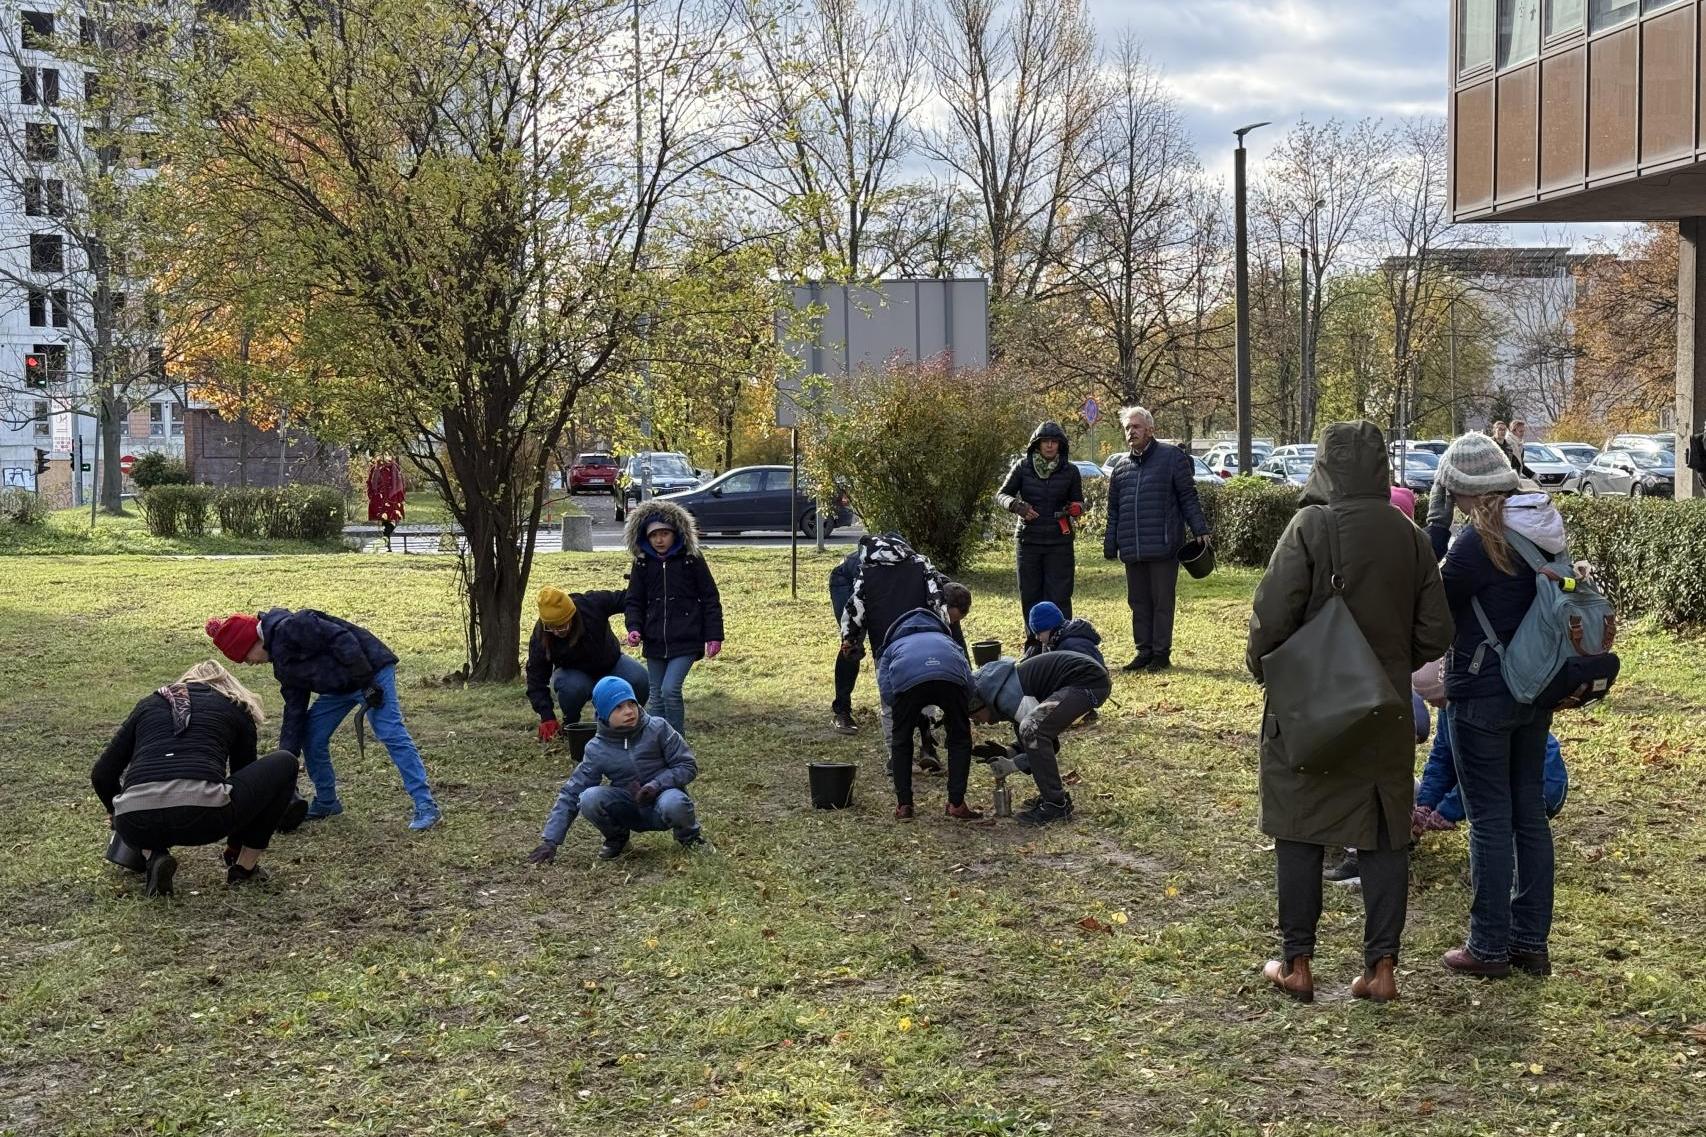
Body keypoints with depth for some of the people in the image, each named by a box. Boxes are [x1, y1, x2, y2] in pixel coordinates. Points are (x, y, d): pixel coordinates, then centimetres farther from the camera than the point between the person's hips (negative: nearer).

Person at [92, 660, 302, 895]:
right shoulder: (235, 708, 24)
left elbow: (101, 774, 24)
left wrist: (116, 812, 46)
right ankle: (245, 867, 22)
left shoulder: (149, 704, 27)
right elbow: (245, 773, 34)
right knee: (285, 763, 22)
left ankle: (154, 856, 11)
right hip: (203, 815, -3)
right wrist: (235, 843, 50)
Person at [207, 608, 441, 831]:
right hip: (341, 685, 10)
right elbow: (294, 711, 12)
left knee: (391, 734, -16)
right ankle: (326, 802, 23)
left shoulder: (290, 627, -19)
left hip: (372, 670, -10)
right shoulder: (282, 666, 10)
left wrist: (366, 682, -26)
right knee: (311, 737, 8)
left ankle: (426, 807, -17)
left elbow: (342, 639, -26)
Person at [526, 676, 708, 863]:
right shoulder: (597, 750, -6)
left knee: (673, 804, -38)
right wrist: (550, 840, -12)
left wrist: (656, 785, -24)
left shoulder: (658, 728, -9)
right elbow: (571, 794, -5)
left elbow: (688, 766, -6)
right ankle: (617, 838, 4)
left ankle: (688, 835, -1)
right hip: (629, 810, 2)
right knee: (589, 798, -26)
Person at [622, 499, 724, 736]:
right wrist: (634, 629, -7)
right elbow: (634, 601, 11)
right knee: (656, 698, 8)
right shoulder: (643, 564, 6)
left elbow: (710, 599, 0)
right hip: (654, 644, 4)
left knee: (670, 690, -17)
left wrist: (714, 636, -3)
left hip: (686, 642, -4)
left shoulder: (692, 559, -3)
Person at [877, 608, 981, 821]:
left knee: (902, 741, 23)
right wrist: (950, 714, 35)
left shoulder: (891, 647, 40)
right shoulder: (947, 640, 43)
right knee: (960, 739, 22)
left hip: (907, 680, -1)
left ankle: (903, 805, 23)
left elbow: (886, 691, 19)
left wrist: (916, 714, 33)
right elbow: (969, 681, 24)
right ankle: (956, 803, 22)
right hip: (951, 675, 1)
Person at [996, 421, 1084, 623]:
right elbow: (1001, 494, 7)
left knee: (1059, 597, -4)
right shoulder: (1023, 467, 1)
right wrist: (1017, 506, -14)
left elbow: (1078, 500, 13)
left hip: (1059, 543, -1)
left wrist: (1076, 508, -12)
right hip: (1028, 540, 1)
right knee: (1030, 597, 7)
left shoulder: (1070, 471, 2)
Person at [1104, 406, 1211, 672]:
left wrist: (1201, 529, -7)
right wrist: (1110, 544, 14)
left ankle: (1162, 653, 7)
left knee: (1162, 600, 0)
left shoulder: (1172, 457, 0)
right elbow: (1114, 509, 18)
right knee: (1138, 602, 10)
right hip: (1132, 550, 5)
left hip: (1163, 547, -5)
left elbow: (1188, 498, -1)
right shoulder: (1121, 465, 15)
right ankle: (1144, 651, 18)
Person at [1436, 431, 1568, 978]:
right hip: (1535, 690, 8)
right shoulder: (1543, 529, 5)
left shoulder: (1478, 541, -19)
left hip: (1482, 694, -8)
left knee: (1490, 820, 0)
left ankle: (1490, 948, 8)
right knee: (1529, 812, 13)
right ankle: (1531, 942, 21)